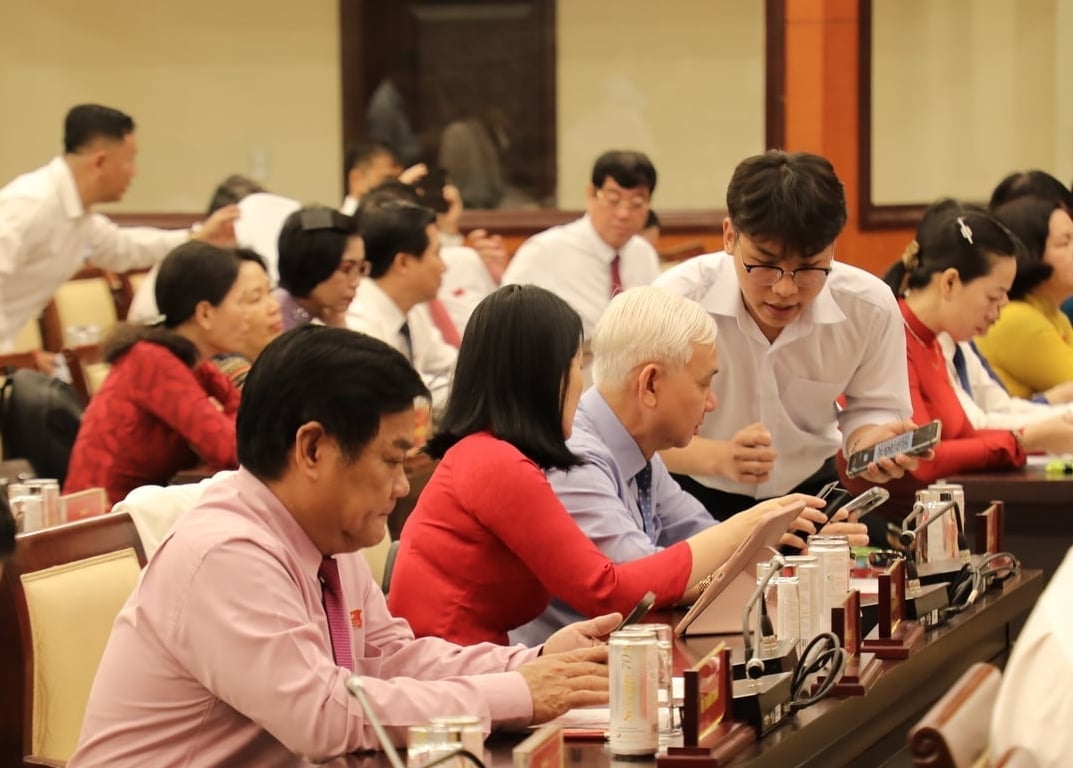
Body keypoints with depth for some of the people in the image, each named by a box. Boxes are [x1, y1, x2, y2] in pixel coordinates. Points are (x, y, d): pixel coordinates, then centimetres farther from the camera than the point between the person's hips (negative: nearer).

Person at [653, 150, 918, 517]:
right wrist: (720, 458, -38)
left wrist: (869, 440, -23)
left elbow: (870, 409, 2)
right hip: (695, 497, -2)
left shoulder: (871, 307, -15)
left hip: (809, 490, 2)